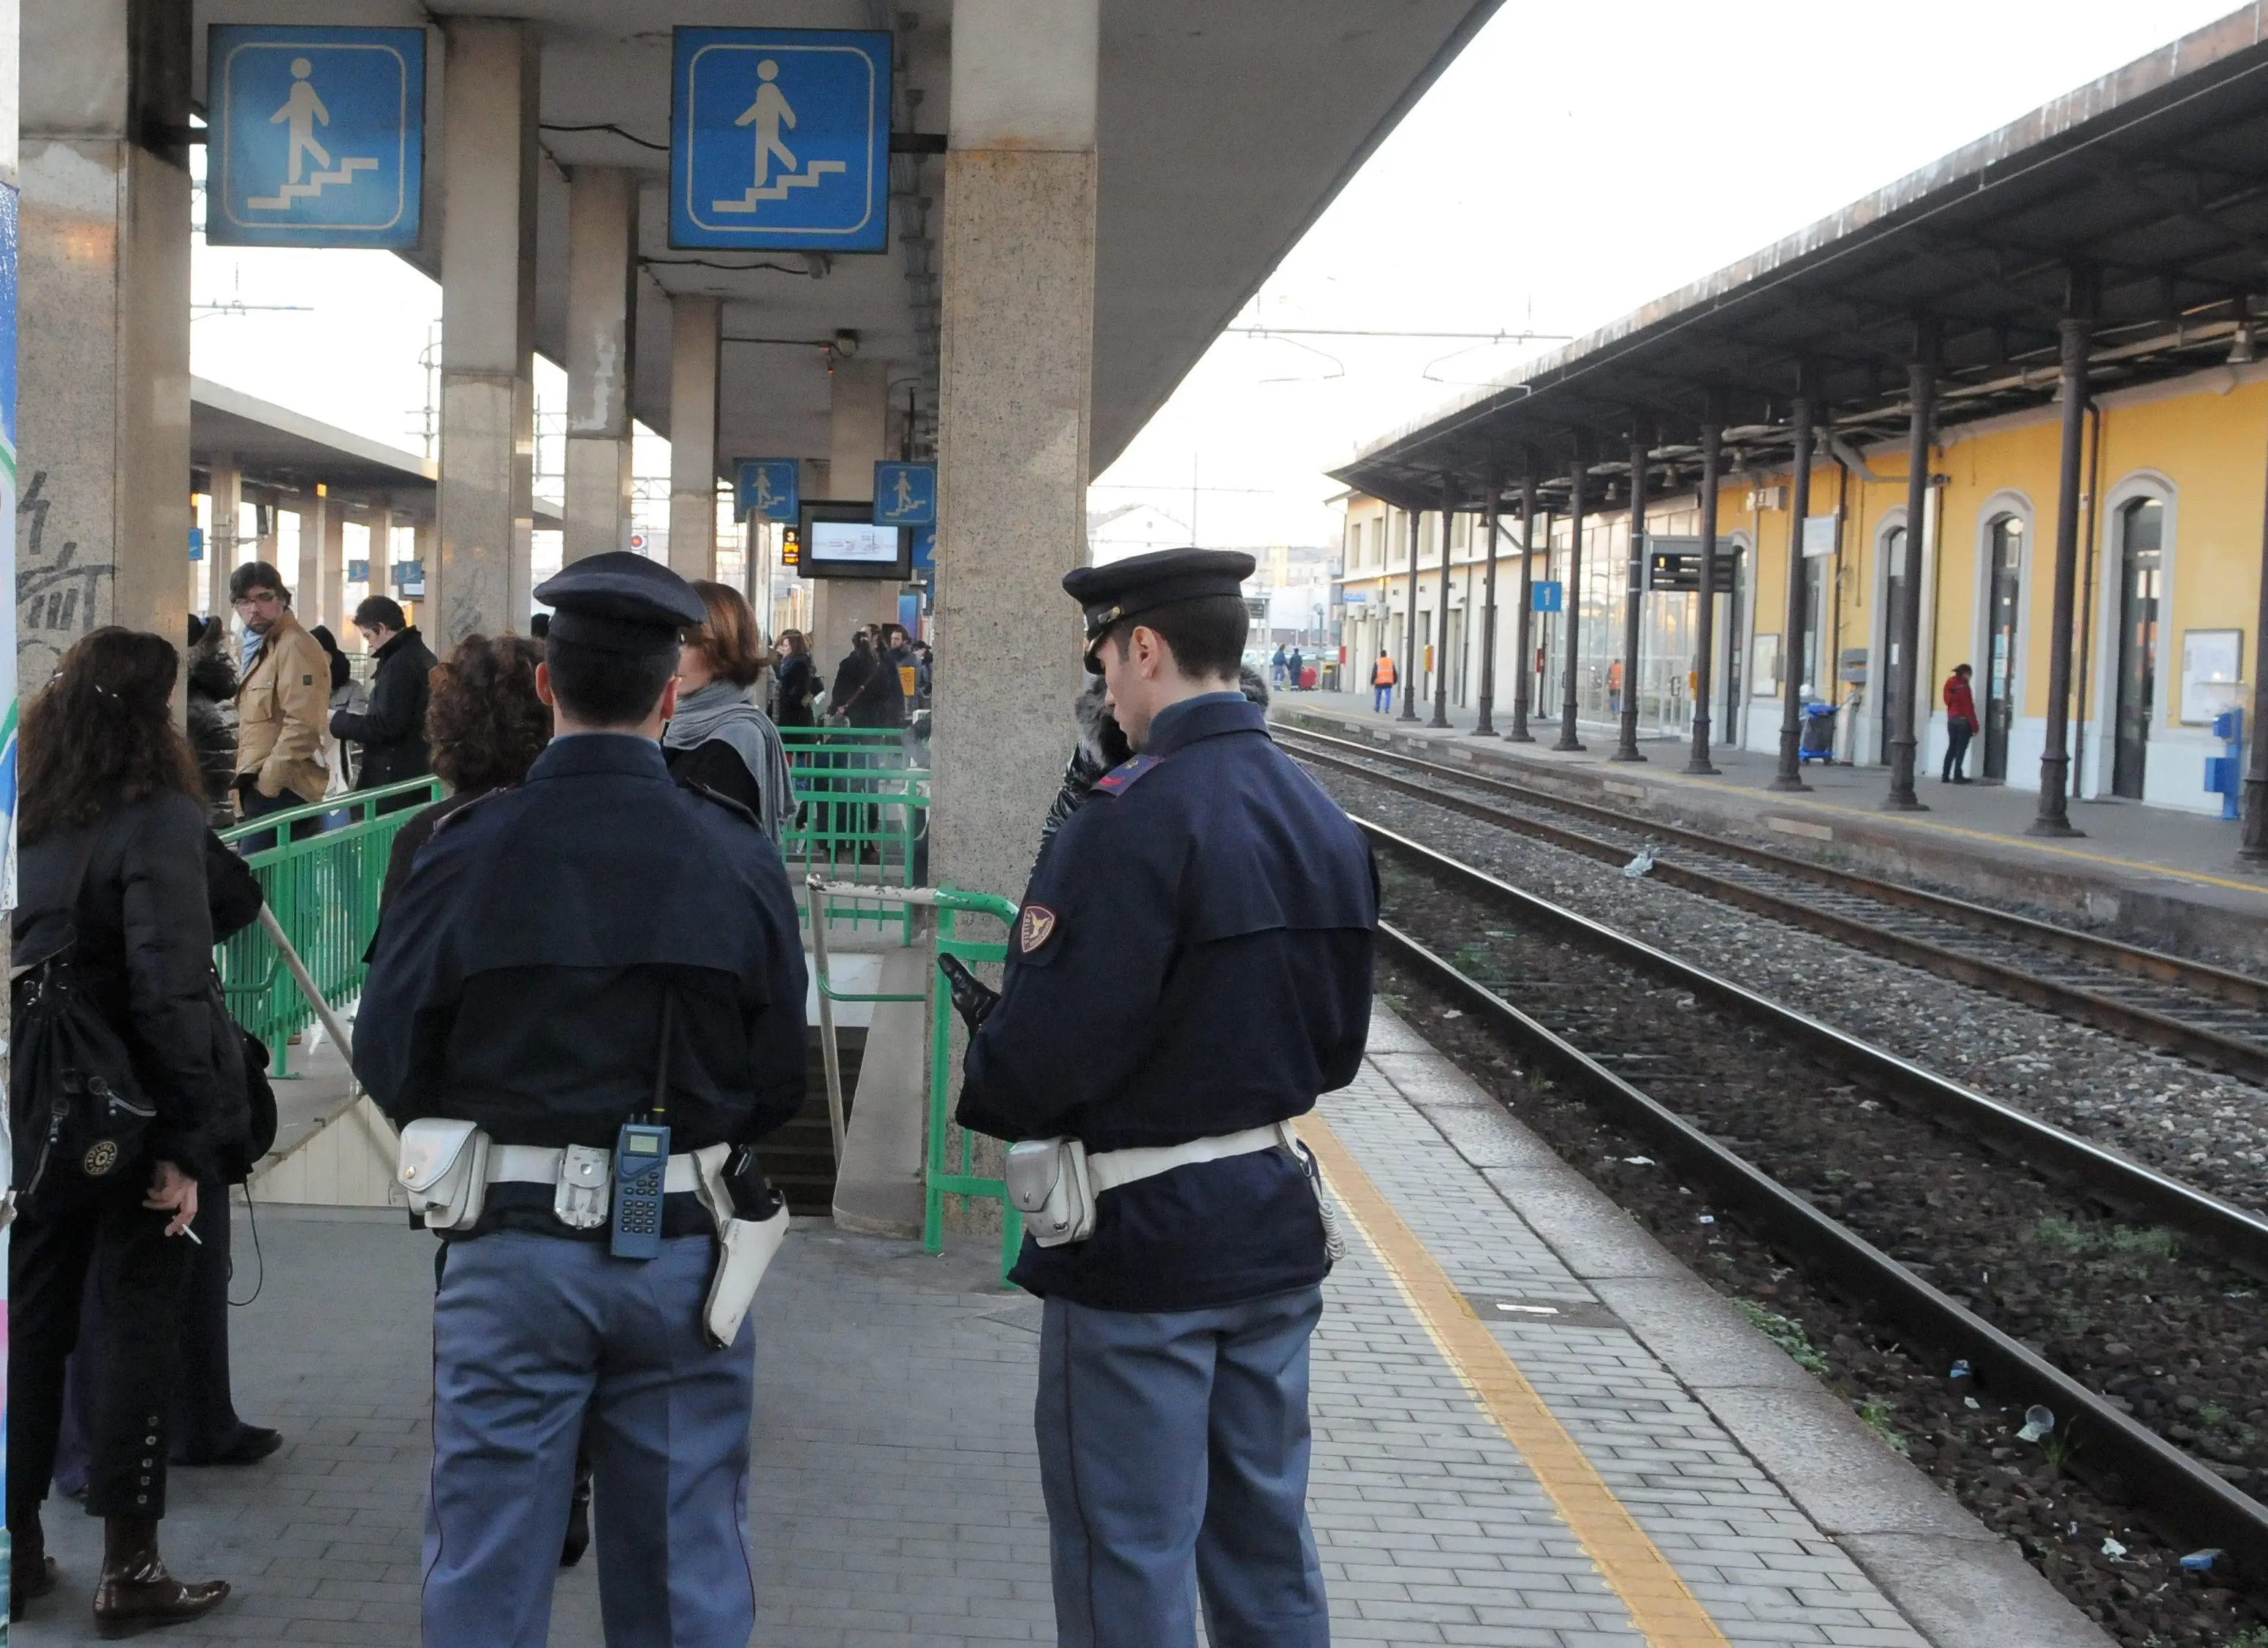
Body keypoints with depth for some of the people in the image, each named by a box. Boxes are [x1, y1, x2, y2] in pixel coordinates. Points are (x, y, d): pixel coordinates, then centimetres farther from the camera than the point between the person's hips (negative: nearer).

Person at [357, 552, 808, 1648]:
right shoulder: (738, 855, -6)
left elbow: (390, 1060, -5)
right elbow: (779, 1080, -1)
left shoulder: (469, 848, -10)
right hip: (683, 1252, 1)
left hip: (510, 1246, -1)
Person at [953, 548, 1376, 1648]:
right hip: (1275, 1225, 8)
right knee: (1268, 1543, 18)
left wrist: (988, 1087, -2)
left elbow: (1048, 1044, -21)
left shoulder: (1133, 820, -20)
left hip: (1139, 1240, -8)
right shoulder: (1324, 821, 6)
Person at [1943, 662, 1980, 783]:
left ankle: (1945, 775, 9)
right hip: (1963, 721, -7)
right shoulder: (1964, 687, -12)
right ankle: (1957, 776, -4)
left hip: (1951, 720, 7)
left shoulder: (1950, 685, 8)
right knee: (1961, 749, -2)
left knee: (1951, 747, 12)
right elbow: (1969, 708, -12)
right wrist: (1974, 726, -9)